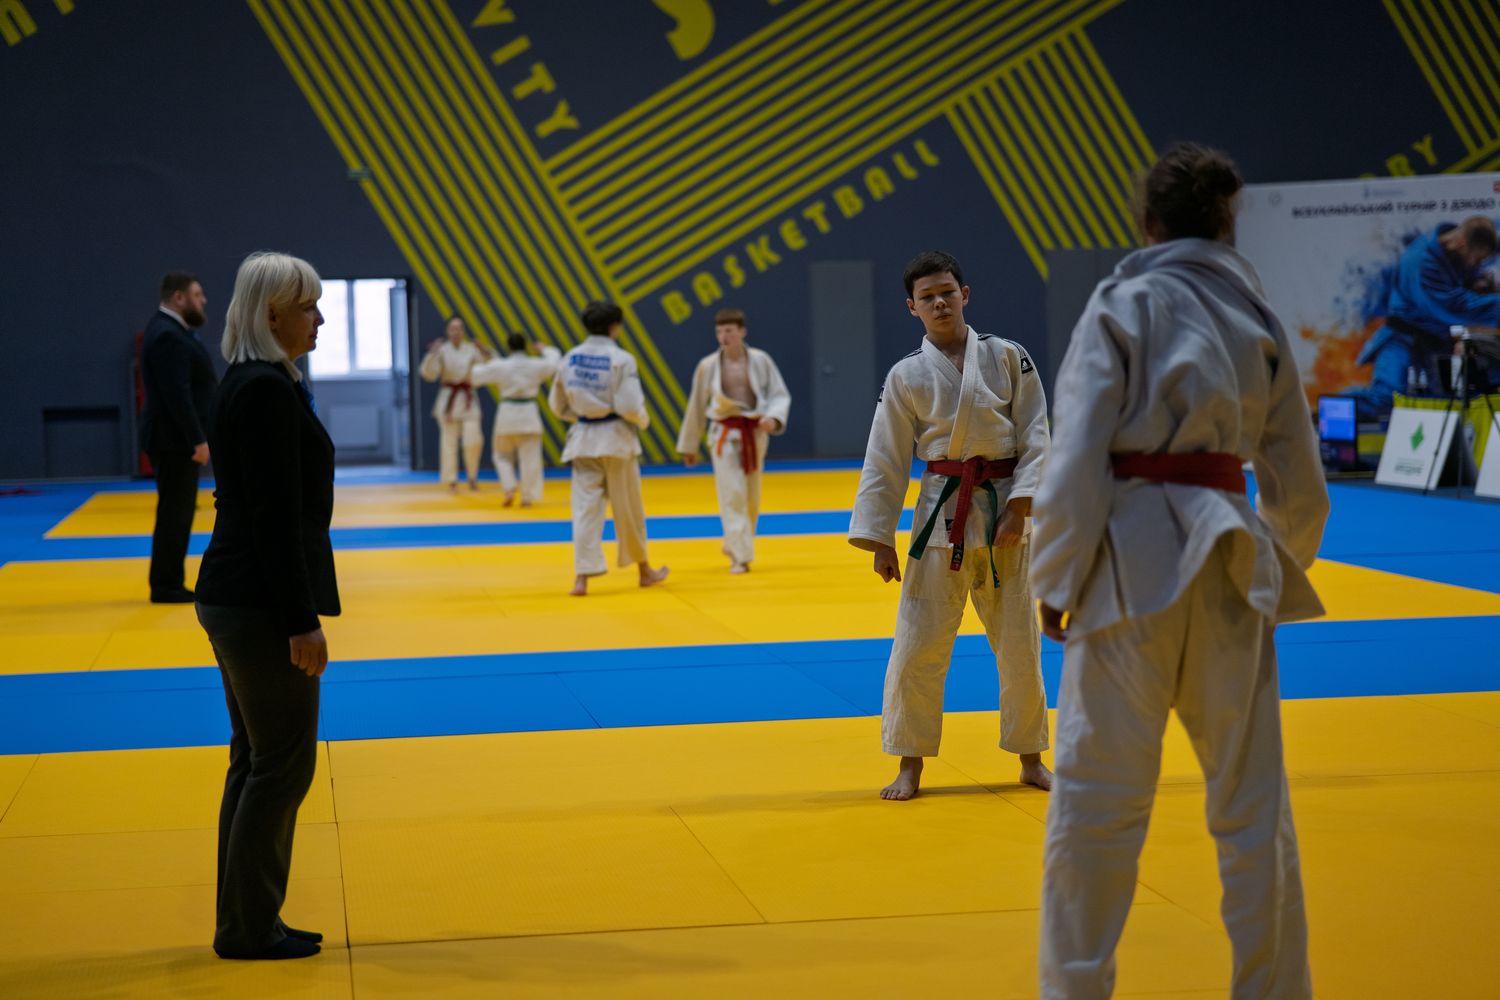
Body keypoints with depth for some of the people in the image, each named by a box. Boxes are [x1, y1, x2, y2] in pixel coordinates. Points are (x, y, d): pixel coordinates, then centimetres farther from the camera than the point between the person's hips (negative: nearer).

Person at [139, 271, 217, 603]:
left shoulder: (171, 330, 15)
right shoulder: (168, 337, -18)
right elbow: (177, 395, -24)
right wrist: (198, 440, -23)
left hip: (178, 440, 10)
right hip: (175, 442, -10)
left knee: (177, 512, 12)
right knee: (174, 513, -6)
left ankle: (169, 583, 16)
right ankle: (165, 587, -2)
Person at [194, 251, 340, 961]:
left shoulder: (247, 385, 13)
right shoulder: (269, 391, -18)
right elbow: (277, 517, -21)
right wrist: (301, 622, -19)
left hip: (237, 600, 10)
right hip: (263, 603, -10)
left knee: (258, 759, 15)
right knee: (283, 762, -1)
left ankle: (246, 922, 23)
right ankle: (249, 929, 8)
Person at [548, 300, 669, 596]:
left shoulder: (571, 358, 2)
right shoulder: (620, 359, -13)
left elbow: (558, 403, 8)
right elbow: (630, 405, -17)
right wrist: (643, 421, 3)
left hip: (584, 438, 3)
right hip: (616, 438, -3)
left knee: (585, 507, 2)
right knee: (628, 509, 11)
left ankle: (582, 577, -7)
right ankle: (644, 570, 28)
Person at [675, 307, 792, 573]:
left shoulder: (760, 360, -3)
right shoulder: (707, 366, -4)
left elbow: (780, 394, 2)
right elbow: (696, 407, 5)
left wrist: (773, 417, -20)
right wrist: (689, 446, 11)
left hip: (754, 434, 2)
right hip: (724, 436, -2)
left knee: (751, 498, 12)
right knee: (732, 495, -11)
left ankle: (736, 548, 32)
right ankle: (740, 557, -9)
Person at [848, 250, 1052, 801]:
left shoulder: (1007, 357, 0)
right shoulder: (906, 377, 0)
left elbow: (1036, 438, -1)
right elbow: (885, 462, 3)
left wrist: (1019, 508, -11)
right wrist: (880, 540, 1)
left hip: (1004, 512, 0)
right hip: (941, 515, 0)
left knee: (1019, 641, 7)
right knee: (918, 642, -2)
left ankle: (1030, 759, 23)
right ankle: (910, 765, 12)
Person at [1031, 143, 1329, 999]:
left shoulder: (1121, 305, -2)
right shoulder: (1258, 317, 10)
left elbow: (1079, 455, -9)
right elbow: (1298, 476, 12)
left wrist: (1058, 579, -3)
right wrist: (1283, 563, 27)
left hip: (1133, 556, -3)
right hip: (1228, 563, 4)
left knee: (1097, 796, 3)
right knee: (1253, 798, 12)